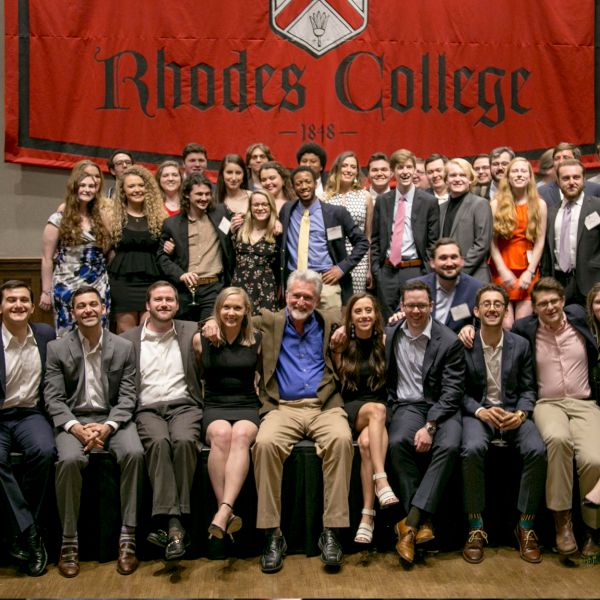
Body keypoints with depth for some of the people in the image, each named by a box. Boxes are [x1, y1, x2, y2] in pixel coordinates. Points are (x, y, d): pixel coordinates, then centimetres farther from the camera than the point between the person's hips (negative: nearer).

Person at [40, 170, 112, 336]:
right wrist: (46, 291, -4)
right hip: (68, 287, -4)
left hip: (99, 286, 4)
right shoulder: (59, 219, -2)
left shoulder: (101, 218, 10)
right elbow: (47, 259, -2)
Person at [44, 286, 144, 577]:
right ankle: (69, 542, -18)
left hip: (113, 418, 1)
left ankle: (127, 538, -22)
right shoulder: (57, 348, 4)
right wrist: (76, 428, -18)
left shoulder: (123, 347, 5)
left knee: (134, 453, -30)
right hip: (74, 420, -1)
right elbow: (53, 399, -1)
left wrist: (107, 427, -16)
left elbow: (127, 397, 1)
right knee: (69, 460, -33)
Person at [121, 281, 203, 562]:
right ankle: (173, 524, -34)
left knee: (184, 440, -32)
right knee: (159, 442, -33)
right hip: (148, 409, 0)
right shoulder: (128, 339, 15)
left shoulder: (191, 332, 16)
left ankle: (170, 523, -27)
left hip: (184, 406, 0)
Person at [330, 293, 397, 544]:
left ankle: (368, 514, -39)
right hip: (350, 410, 0)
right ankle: (381, 482, -46)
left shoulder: (385, 342, 7)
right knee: (376, 409, -36)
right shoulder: (342, 345, 8)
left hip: (380, 409, 0)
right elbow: (338, 385, 11)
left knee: (367, 442, -35)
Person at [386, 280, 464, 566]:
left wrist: (430, 426, -19)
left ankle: (411, 521, -27)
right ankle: (422, 521, -20)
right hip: (407, 405, 2)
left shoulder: (449, 341, -3)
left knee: (448, 446, -32)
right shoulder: (389, 335, 6)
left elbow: (452, 390, -8)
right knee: (398, 443, -30)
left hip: (441, 407, -1)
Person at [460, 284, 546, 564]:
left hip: (513, 412, 2)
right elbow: (460, 391, 1)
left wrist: (520, 414, -12)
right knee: (472, 449, -35)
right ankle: (475, 528, -19)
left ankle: (526, 527, -12)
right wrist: (481, 411, -17)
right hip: (477, 411, -2)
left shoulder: (520, 345, 5)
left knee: (537, 450, -28)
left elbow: (528, 388, 8)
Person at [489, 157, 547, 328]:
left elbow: (540, 242, 3)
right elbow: (492, 241, -1)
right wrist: (503, 271, -9)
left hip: (528, 271, 1)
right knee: (505, 325, -7)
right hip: (502, 271, -1)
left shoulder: (539, 205, 6)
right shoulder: (496, 204, 3)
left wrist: (530, 272, -6)